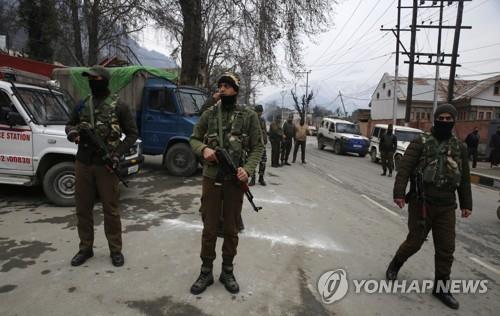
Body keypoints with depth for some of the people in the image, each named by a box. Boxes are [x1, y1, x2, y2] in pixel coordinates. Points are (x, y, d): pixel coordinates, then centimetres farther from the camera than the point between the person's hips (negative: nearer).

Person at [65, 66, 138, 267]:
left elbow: (132, 133, -2)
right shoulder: (82, 105, 11)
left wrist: (118, 154, -14)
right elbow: (70, 125, 21)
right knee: (83, 207, 11)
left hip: (106, 165, -5)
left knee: (110, 208, 2)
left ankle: (115, 250, 16)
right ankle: (85, 248, 26)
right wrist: (71, 133, -4)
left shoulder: (118, 106, -3)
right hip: (83, 163, 5)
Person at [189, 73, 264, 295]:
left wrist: (247, 169, -17)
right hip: (211, 179, 1)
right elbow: (194, 139, 10)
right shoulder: (208, 114, 5)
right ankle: (206, 271, 24)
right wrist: (204, 149, -13)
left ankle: (227, 271, 28)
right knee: (209, 228, 8)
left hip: (235, 180, -1)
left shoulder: (249, 116, 0)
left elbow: (258, 147, 0)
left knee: (231, 229, 11)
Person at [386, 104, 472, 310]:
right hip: (421, 203, -4)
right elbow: (404, 169, -13)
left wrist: (466, 204, 13)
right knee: (414, 242, 5)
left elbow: (464, 179, 14)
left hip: (446, 207, 4)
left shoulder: (459, 147, 9)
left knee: (446, 249, 7)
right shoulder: (421, 142, -4)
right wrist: (399, 193, -23)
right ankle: (395, 265, 32)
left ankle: (441, 288, 23)